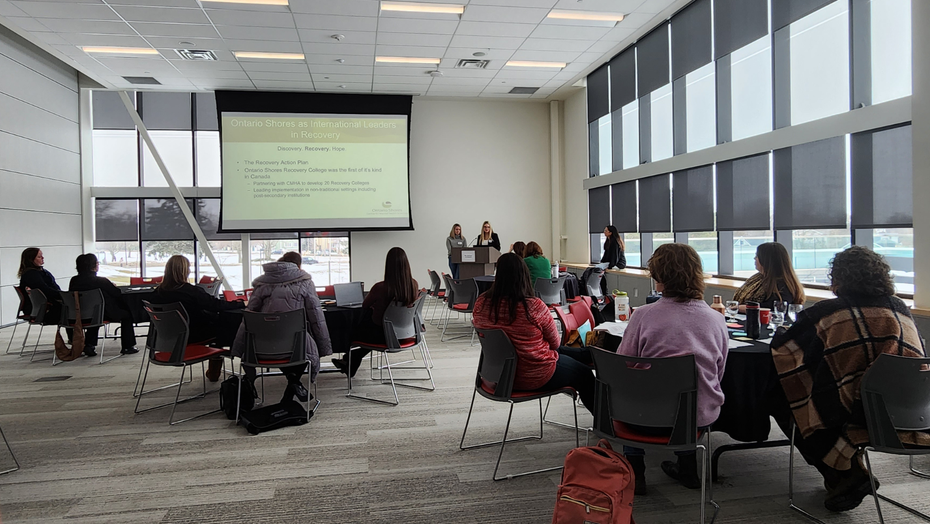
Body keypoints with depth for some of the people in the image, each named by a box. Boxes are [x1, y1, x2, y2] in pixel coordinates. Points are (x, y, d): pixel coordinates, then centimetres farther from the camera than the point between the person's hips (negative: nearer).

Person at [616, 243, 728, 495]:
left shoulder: (643, 315, -16)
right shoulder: (717, 319, -4)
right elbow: (718, 375, 9)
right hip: (703, 415, 4)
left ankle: (635, 472, 28)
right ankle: (688, 468, 38)